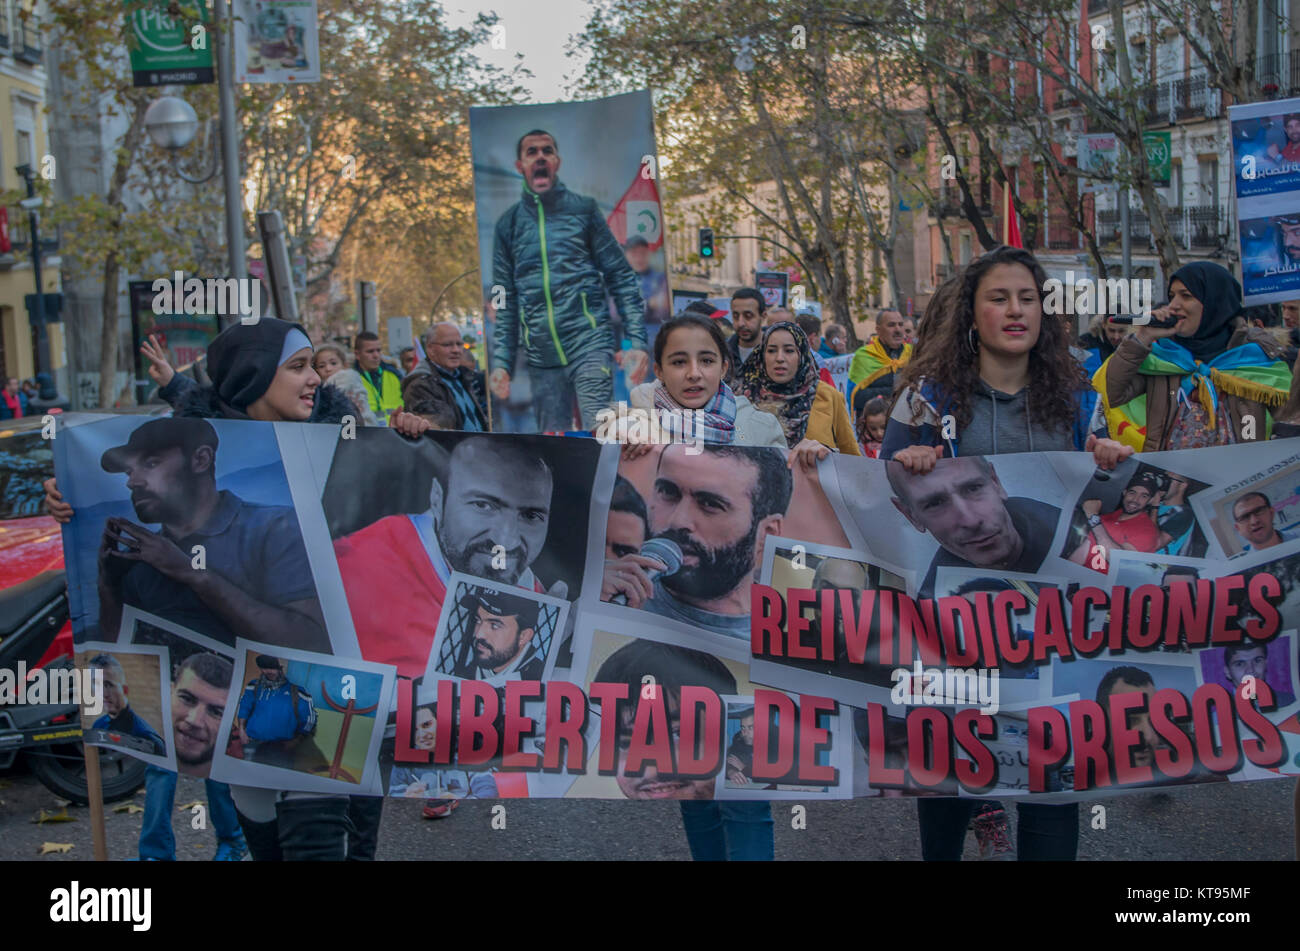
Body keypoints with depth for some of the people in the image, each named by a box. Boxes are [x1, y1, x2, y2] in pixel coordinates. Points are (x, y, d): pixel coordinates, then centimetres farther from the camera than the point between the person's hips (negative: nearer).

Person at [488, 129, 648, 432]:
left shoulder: (583, 210, 7)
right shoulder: (508, 224, 13)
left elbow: (621, 278, 4)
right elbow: (505, 302, 15)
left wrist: (637, 342, -6)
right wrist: (501, 363, 6)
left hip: (590, 343, -3)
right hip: (541, 358, 3)